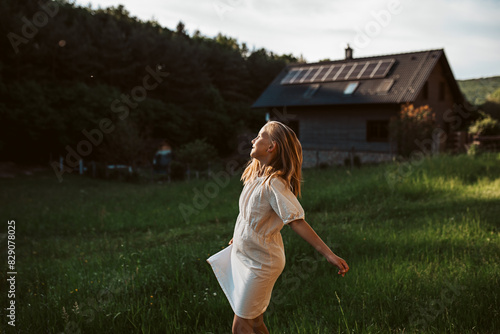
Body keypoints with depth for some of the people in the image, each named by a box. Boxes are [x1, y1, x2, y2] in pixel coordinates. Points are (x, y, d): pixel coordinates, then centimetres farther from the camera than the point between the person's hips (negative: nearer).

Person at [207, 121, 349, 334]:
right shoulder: (256, 175, 2)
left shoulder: (274, 184, -25)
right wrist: (240, 237, 30)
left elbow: (297, 222, -29)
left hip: (260, 264, -8)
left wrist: (329, 254, -33)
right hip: (244, 257, 8)